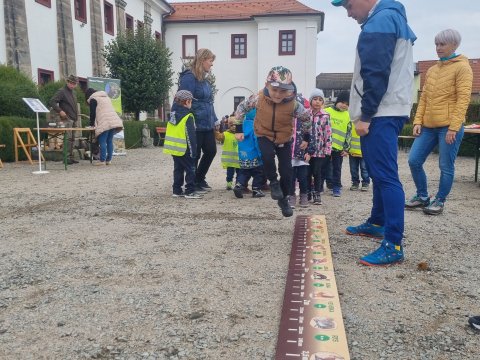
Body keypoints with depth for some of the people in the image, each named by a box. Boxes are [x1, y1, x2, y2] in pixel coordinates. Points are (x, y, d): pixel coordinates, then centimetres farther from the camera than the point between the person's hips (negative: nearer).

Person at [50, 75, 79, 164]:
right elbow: (52, 102, -13)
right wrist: (60, 111, -22)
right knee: (68, 138, -12)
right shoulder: (61, 91, -4)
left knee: (72, 139, 8)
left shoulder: (74, 93, 21)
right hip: (67, 119, -8)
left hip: (74, 120, 8)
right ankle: (66, 157, -10)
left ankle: (71, 157, 12)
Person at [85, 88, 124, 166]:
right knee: (109, 141, 9)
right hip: (114, 121, 7)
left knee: (102, 142, -5)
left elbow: (93, 113, 2)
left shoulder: (93, 99, 6)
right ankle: (109, 160, 9)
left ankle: (102, 160, -7)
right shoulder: (106, 97, 28)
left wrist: (91, 124, 15)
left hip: (104, 123, -7)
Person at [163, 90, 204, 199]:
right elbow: (191, 136, -15)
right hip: (183, 149, -8)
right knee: (190, 169, 1)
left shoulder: (172, 114, 10)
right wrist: (193, 151, -12)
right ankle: (190, 191, 2)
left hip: (173, 147, 8)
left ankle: (177, 190, 18)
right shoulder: (188, 117, -14)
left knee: (178, 169, 15)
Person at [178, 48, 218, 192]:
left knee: (211, 151, 12)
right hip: (196, 125, -9)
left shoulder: (204, 79, 15)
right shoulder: (189, 77, -13)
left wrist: (213, 120, 16)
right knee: (195, 155, 3)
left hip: (207, 124, 9)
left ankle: (199, 179, 29)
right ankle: (192, 184, 19)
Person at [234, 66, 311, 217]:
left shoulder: (293, 104, -23)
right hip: (264, 136, -1)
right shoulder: (259, 98, -21)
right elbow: (241, 107, -4)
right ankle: (273, 182, -5)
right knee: (267, 155, -34)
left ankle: (283, 199, 25)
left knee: (287, 172, -1)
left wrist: (306, 137, 4)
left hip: (284, 139, 1)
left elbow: (306, 117, -4)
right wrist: (239, 129, -2)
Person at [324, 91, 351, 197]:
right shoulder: (327, 111, -1)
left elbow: (348, 134, 7)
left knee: (337, 169, 9)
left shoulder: (348, 116, 5)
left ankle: (336, 187, 17)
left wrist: (346, 148, 3)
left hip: (339, 148, 1)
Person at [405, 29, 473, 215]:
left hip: (449, 127, -6)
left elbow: (463, 99, -10)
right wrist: (418, 121, 4)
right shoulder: (431, 70, 16)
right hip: (428, 126, 6)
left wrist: (453, 127, -18)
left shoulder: (462, 67, -3)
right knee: (414, 161, 3)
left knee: (446, 167, 1)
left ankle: (439, 201, 16)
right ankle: (422, 196, 19)